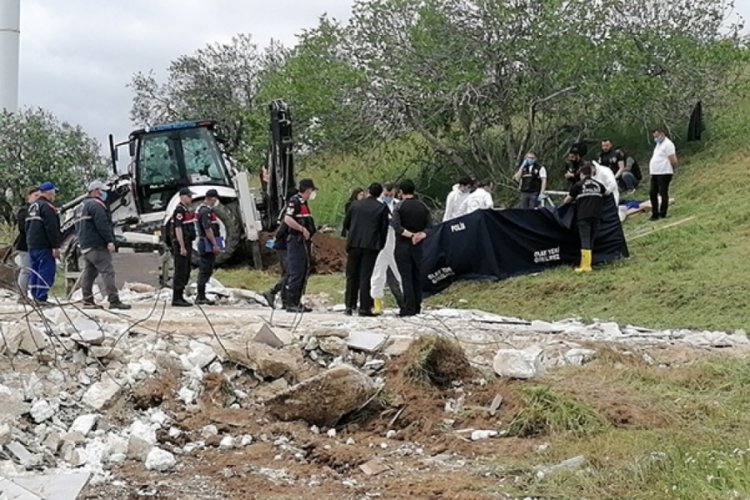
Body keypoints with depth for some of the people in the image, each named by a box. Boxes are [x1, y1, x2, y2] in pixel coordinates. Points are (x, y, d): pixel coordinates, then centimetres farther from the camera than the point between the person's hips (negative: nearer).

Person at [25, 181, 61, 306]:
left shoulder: (32, 207, 18)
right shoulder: (47, 207, -13)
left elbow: (27, 226, 24)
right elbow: (52, 229, -19)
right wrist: (55, 246, -19)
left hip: (32, 245, 10)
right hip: (44, 246, -10)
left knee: (35, 271, 13)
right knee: (47, 271, -9)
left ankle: (35, 297, 15)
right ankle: (41, 298, -13)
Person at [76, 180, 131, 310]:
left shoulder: (84, 205, 22)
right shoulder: (96, 205, -12)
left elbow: (78, 226, 26)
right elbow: (102, 225, -21)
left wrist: (81, 239, 26)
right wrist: (110, 241, -21)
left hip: (85, 245, 11)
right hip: (97, 246, -11)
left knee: (88, 273, 12)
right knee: (107, 271, -12)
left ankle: (87, 301, 13)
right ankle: (114, 300, -17)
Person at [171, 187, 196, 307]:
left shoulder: (186, 209, 17)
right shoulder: (179, 210, -15)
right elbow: (178, 229, -21)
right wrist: (182, 247, -24)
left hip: (187, 244, 10)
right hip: (181, 244, -10)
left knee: (186, 272, 12)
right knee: (180, 272, -8)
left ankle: (180, 297, 17)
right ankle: (176, 299, -6)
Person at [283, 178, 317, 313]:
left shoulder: (303, 203, 19)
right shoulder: (294, 201, -12)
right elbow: (287, 219, -24)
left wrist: (318, 230, 22)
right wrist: (303, 229, -21)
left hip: (303, 242, 10)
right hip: (296, 241, -10)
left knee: (303, 272, 12)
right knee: (296, 273, -10)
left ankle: (297, 302, 17)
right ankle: (290, 303, -8)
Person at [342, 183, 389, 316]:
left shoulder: (355, 205, 4)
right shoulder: (382, 208, -2)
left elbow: (346, 223, 10)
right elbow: (384, 229, -1)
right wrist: (381, 245, 10)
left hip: (354, 244, 2)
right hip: (371, 245, -2)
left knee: (352, 276, 11)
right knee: (365, 277, -1)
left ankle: (349, 306, 11)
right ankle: (364, 307, -2)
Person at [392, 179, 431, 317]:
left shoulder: (400, 206, -7)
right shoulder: (422, 207, 8)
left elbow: (396, 225, -20)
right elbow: (428, 226, 2)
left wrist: (409, 234, -16)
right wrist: (422, 234, -13)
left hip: (403, 245, -4)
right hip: (418, 245, 5)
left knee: (406, 276, -4)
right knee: (417, 276, 11)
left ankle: (409, 308, -7)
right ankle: (417, 307, 14)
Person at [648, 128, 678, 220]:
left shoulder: (667, 144, -12)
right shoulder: (659, 144, 19)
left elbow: (673, 160, -16)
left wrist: (672, 170, -3)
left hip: (664, 173, -10)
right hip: (655, 173, 10)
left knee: (663, 194, -4)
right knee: (652, 193, 11)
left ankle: (662, 214, 2)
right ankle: (655, 214, 18)